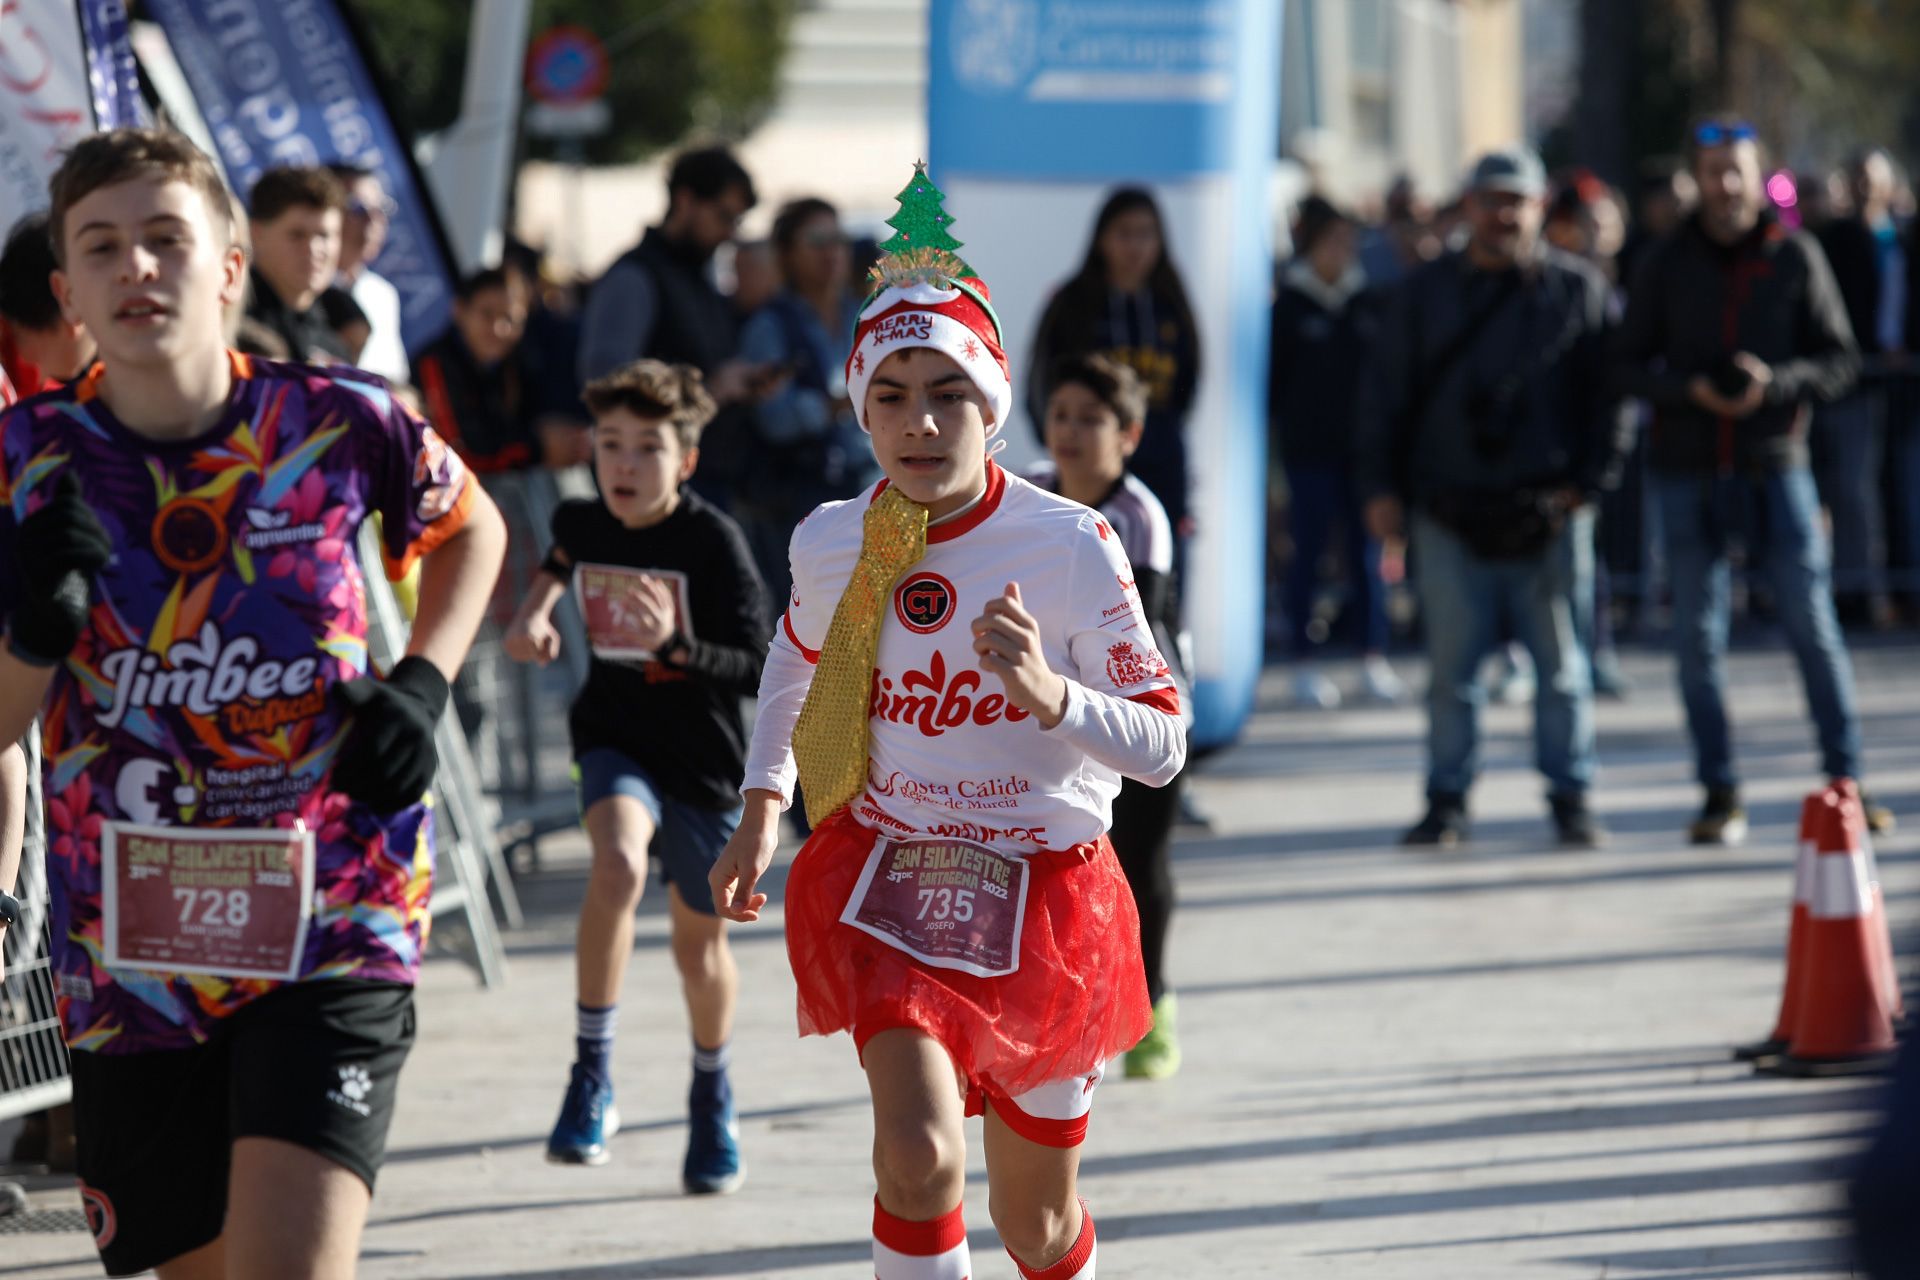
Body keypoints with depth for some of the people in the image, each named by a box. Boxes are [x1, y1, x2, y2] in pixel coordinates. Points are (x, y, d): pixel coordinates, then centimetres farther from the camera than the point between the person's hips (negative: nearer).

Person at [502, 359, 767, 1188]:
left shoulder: (712, 541, -18)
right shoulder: (583, 524, -5)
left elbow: (756, 669, -22)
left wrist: (675, 644, -36)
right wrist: (535, 611, 7)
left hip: (702, 755, -1)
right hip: (615, 739, 1)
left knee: (699, 938, 13)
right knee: (618, 864, -31)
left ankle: (712, 1097, 41)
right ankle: (592, 1073, -22)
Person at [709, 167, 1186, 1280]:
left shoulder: (1070, 545, -16)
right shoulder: (831, 543, -5)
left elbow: (1164, 746, -15)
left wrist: (1049, 695, -33)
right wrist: (763, 803, 13)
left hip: (1045, 895, -1)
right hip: (887, 876, 1)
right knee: (921, 1158, -25)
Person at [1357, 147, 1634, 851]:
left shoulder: (1578, 290, 6)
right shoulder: (1424, 293, 10)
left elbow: (1611, 392, 5)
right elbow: (1386, 394, 12)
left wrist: (1589, 480, -4)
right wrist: (1381, 485, 4)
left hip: (1547, 511, -1)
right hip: (1451, 514, 1)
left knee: (1559, 661, 2)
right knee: (1452, 666, 2)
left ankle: (1571, 798, 11)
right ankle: (1447, 799, 10)